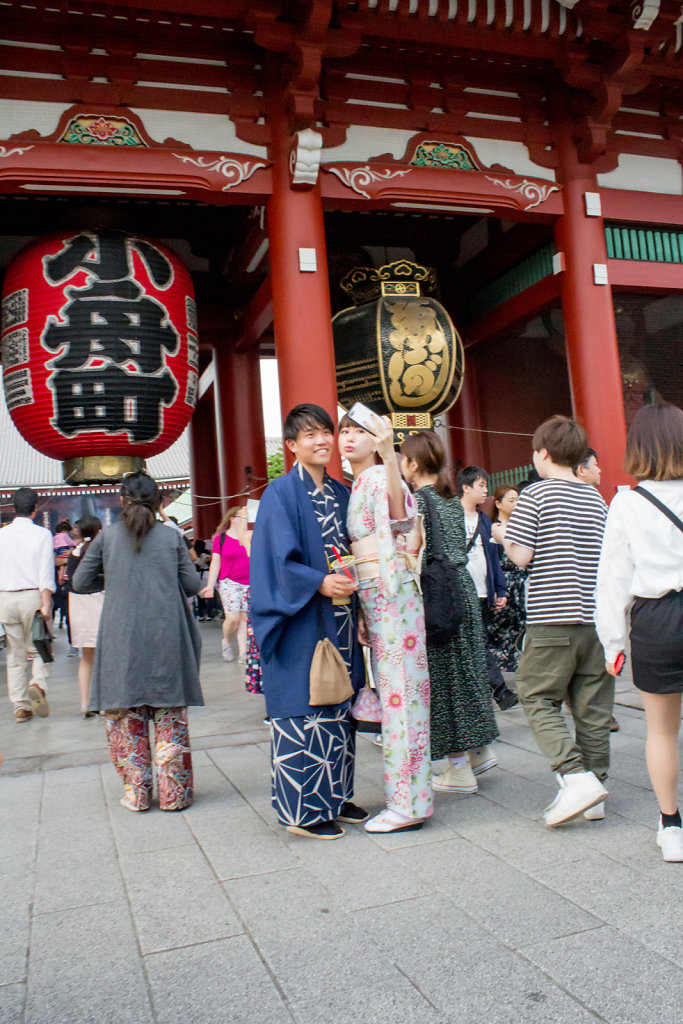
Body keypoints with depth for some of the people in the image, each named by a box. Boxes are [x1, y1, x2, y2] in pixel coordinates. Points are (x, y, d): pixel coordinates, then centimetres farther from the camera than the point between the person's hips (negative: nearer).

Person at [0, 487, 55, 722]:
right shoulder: (42, 534, -5)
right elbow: (46, 572, -10)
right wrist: (46, 604, -10)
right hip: (33, 596, -3)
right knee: (39, 649, 10)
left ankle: (21, 707, 11)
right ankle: (38, 684, -17)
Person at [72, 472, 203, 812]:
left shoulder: (107, 536, 1)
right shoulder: (172, 537, 0)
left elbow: (80, 583, 5)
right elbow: (192, 584, 1)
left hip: (121, 639, 0)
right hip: (167, 637, 0)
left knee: (127, 717, 11)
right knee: (170, 718, 9)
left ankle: (136, 793, 16)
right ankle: (174, 793, 12)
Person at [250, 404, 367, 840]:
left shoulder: (340, 493, 13)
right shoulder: (281, 493, -8)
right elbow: (279, 562, -14)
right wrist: (319, 583, -26)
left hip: (339, 621, 7)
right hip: (301, 622, -7)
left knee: (339, 707, 14)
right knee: (303, 711, -1)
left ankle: (335, 795, 28)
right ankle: (303, 809, 12)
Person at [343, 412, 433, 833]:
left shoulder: (379, 477, -9)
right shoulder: (356, 485, 19)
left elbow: (398, 509, -32)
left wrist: (389, 455, -45)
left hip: (391, 589, -9)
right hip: (372, 593, 9)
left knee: (399, 688, -6)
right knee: (393, 688, 13)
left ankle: (409, 803, 2)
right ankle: (408, 797, 23)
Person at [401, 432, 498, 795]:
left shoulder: (418, 500, -12)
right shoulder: (453, 499, 11)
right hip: (463, 588, 8)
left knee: (441, 676, 0)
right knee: (464, 669, 16)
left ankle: (460, 769, 8)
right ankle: (480, 749, 24)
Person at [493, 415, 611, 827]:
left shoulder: (535, 495, -6)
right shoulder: (597, 500, 10)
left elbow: (522, 556, -10)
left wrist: (502, 535, 8)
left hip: (552, 618, -5)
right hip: (596, 616, 6)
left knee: (539, 699, 4)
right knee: (593, 706, 11)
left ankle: (577, 776, -9)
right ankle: (595, 785, 17)